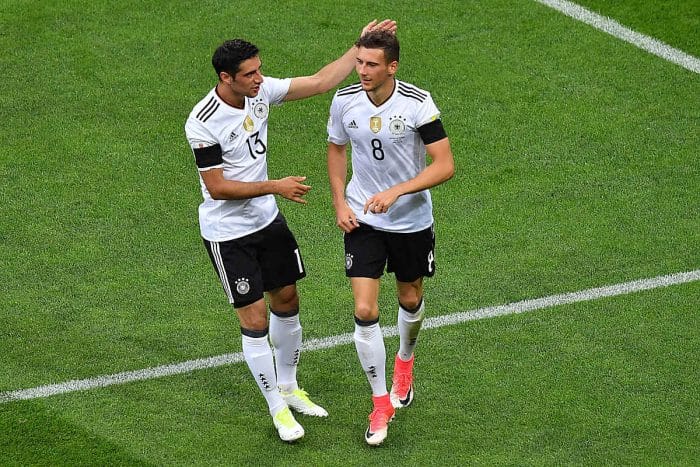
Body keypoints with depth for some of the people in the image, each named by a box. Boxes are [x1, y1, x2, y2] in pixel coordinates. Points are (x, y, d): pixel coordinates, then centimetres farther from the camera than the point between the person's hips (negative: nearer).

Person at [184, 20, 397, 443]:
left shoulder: (260, 91, -8)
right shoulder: (204, 123, -27)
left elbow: (319, 82, 0)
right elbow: (217, 187, -22)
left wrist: (360, 48, -6)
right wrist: (276, 186, -24)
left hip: (267, 219, 7)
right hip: (228, 233, -7)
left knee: (287, 302, 16)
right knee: (255, 320, -2)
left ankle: (288, 387, 36)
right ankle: (277, 408, 14)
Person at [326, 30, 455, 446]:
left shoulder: (418, 104, -20)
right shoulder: (345, 100, -11)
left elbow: (444, 166, -20)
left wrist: (396, 191, -31)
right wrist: (340, 203, -1)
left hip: (412, 221, -1)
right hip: (362, 220, 1)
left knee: (411, 299, 20)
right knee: (365, 311, -9)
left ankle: (405, 361, 52)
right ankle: (381, 401, 5)